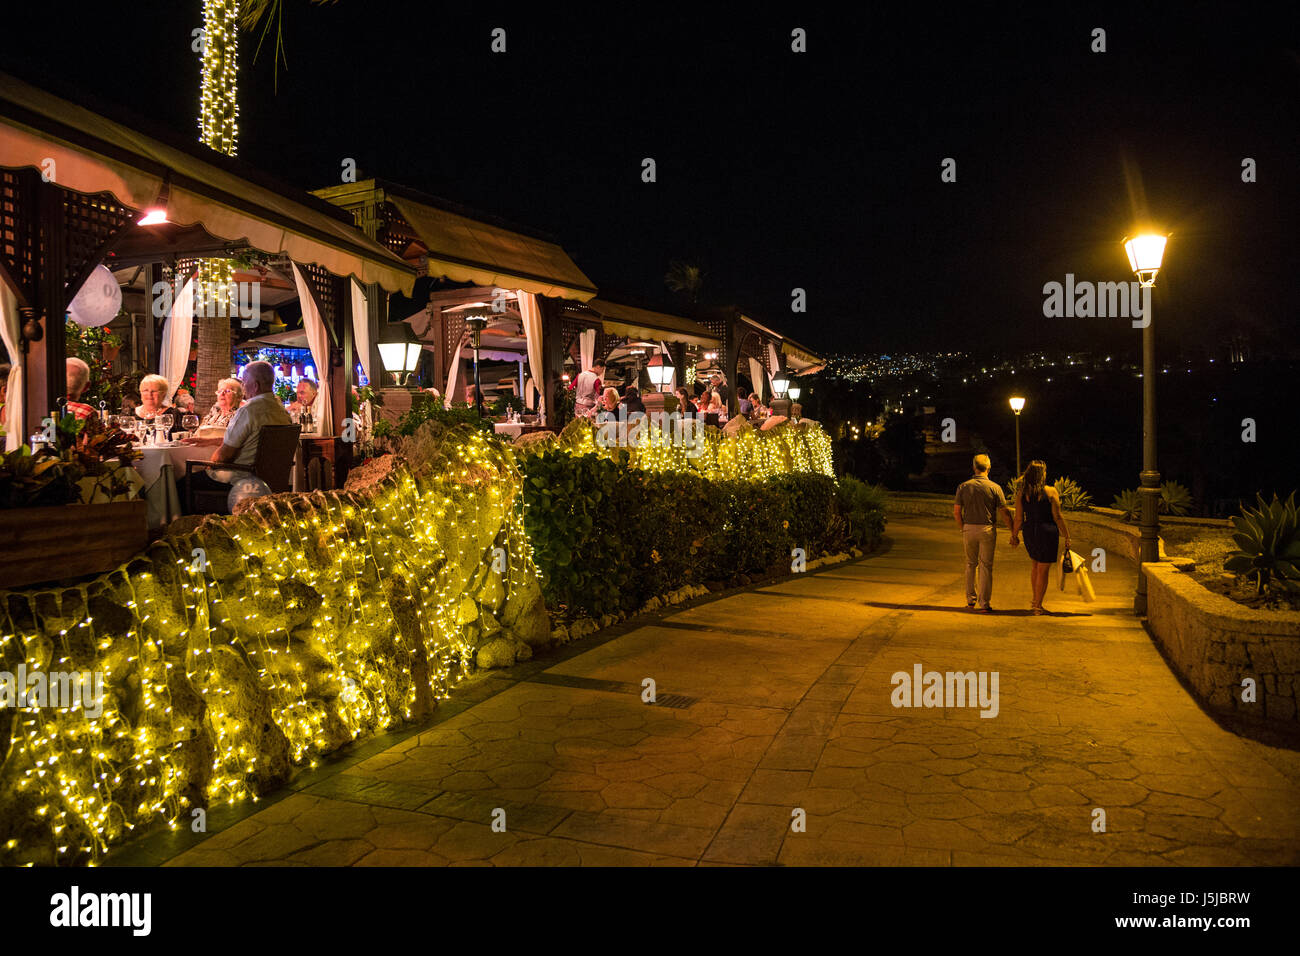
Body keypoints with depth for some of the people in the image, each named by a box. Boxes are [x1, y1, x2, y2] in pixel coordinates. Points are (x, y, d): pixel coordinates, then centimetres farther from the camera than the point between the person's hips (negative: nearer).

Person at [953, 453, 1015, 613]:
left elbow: (956, 511, 0)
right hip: (987, 529, -2)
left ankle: (970, 599, 22)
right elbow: (1005, 513, -4)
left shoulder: (964, 486, 0)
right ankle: (984, 604, 2)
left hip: (969, 528, 2)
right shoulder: (995, 487, -5)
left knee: (970, 564, 17)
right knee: (986, 566, 3)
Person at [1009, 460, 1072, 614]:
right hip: (1047, 532, -4)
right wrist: (1067, 537, -1)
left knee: (1034, 564, 25)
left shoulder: (1021, 493, -2)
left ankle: (1035, 600, 29)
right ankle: (1037, 606, 10)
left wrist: (1014, 535, 12)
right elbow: (1057, 517, -9)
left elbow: (1019, 518, -1)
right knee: (1043, 570, 5)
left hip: (1029, 532, 4)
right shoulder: (1051, 492, -11)